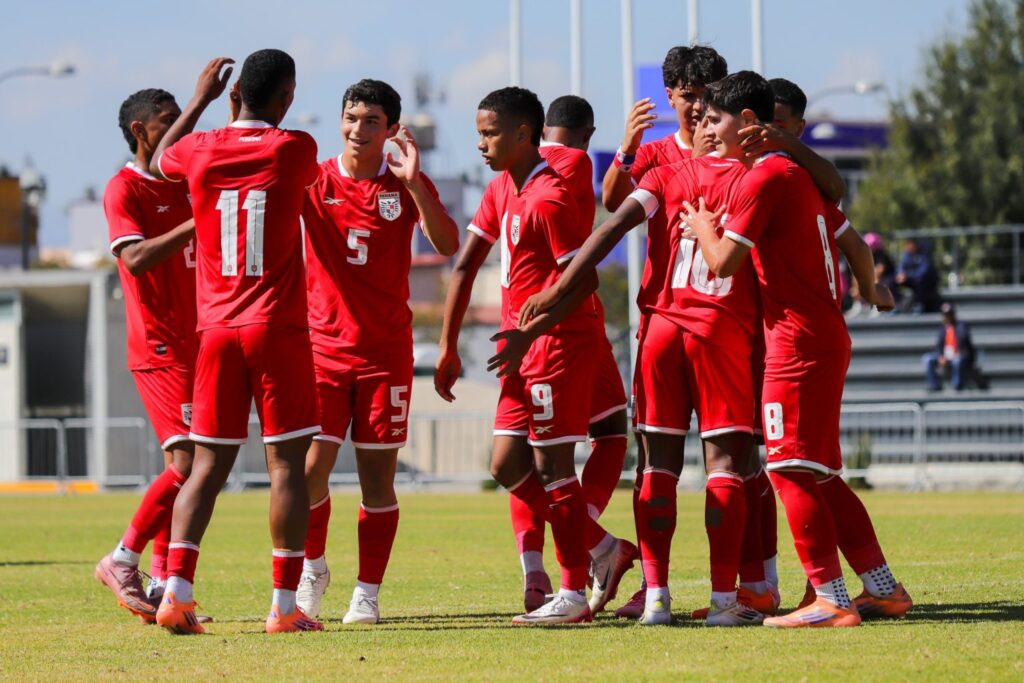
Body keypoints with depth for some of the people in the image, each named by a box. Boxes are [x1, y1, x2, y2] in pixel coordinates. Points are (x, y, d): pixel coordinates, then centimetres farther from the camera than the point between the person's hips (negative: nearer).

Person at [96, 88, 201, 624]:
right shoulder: (125, 189, -9)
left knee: (187, 466, 7)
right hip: (161, 348, -8)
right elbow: (136, 258, -22)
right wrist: (196, 223, -28)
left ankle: (161, 587, 10)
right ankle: (122, 561, -5)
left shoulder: (187, 186, 14)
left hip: (197, 347, 8)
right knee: (191, 460, -16)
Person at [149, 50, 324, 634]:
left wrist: (203, 99, 35)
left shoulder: (199, 151, 2)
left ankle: (177, 589, -6)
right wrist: (251, 121, 29)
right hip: (278, 329, -3)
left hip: (218, 330, 4)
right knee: (287, 463, 1)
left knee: (209, 465, 6)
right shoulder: (294, 150, -7)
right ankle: (285, 604, -2)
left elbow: (158, 162, 27)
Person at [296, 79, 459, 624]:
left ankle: (367, 592, 7)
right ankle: (313, 568, 17)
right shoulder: (313, 181, 3)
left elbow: (447, 245, -11)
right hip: (322, 344, 0)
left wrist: (413, 182, -22)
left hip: (385, 349, 0)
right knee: (312, 466, -8)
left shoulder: (407, 185, 2)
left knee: (378, 473, -1)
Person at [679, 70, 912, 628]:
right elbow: (853, 242, 22)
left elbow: (723, 263, -15)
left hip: (798, 342, -9)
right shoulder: (798, 174, 16)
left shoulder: (763, 177, -12)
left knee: (790, 469, -9)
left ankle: (831, 601, -12)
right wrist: (869, 290, 41)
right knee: (818, 475, 13)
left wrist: (704, 227, 6)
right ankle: (883, 588, 15)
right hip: (826, 336, 9)